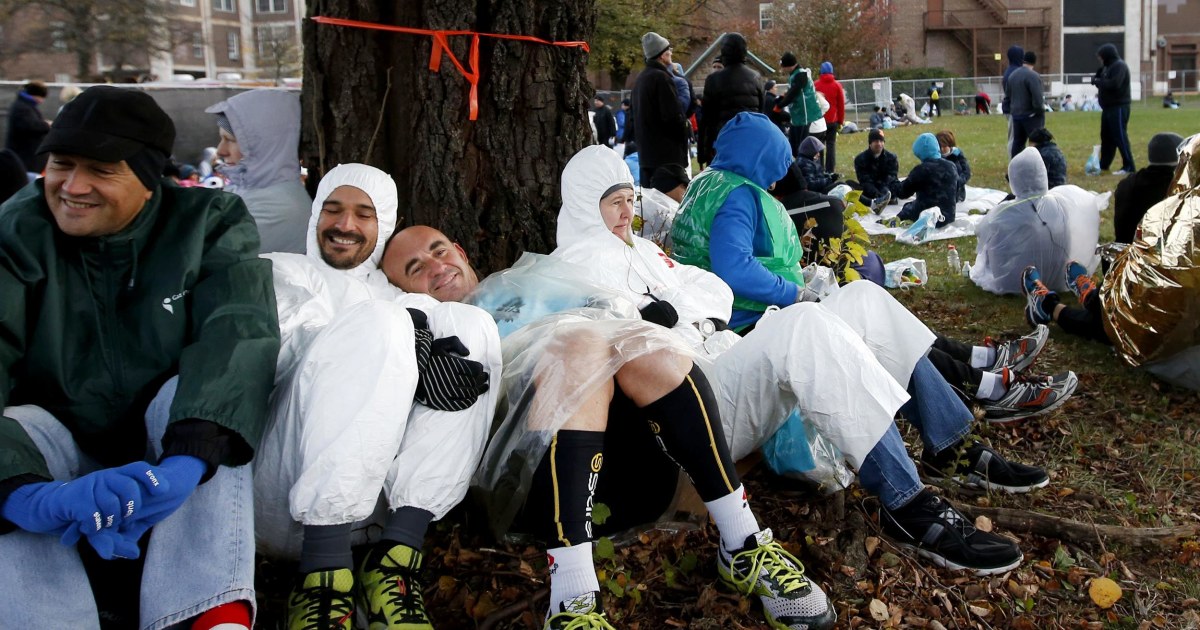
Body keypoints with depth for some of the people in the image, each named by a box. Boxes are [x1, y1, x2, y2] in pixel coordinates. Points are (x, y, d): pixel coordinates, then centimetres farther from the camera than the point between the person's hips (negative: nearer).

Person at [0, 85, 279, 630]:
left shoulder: (211, 222, -10)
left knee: (189, 391, -30)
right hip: (58, 455, 1)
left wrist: (184, 464, -47)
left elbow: (237, 332, -29)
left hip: (175, 443, 0)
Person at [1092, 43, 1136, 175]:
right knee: (1106, 136, 16)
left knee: (1120, 136, -10)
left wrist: (1097, 81, -13)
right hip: (1109, 107, 10)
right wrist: (1097, 81, -2)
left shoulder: (1119, 66, -14)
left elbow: (1114, 84, -25)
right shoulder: (1109, 66, 16)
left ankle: (1129, 167, -8)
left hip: (1118, 107, -10)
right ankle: (1103, 165, 26)